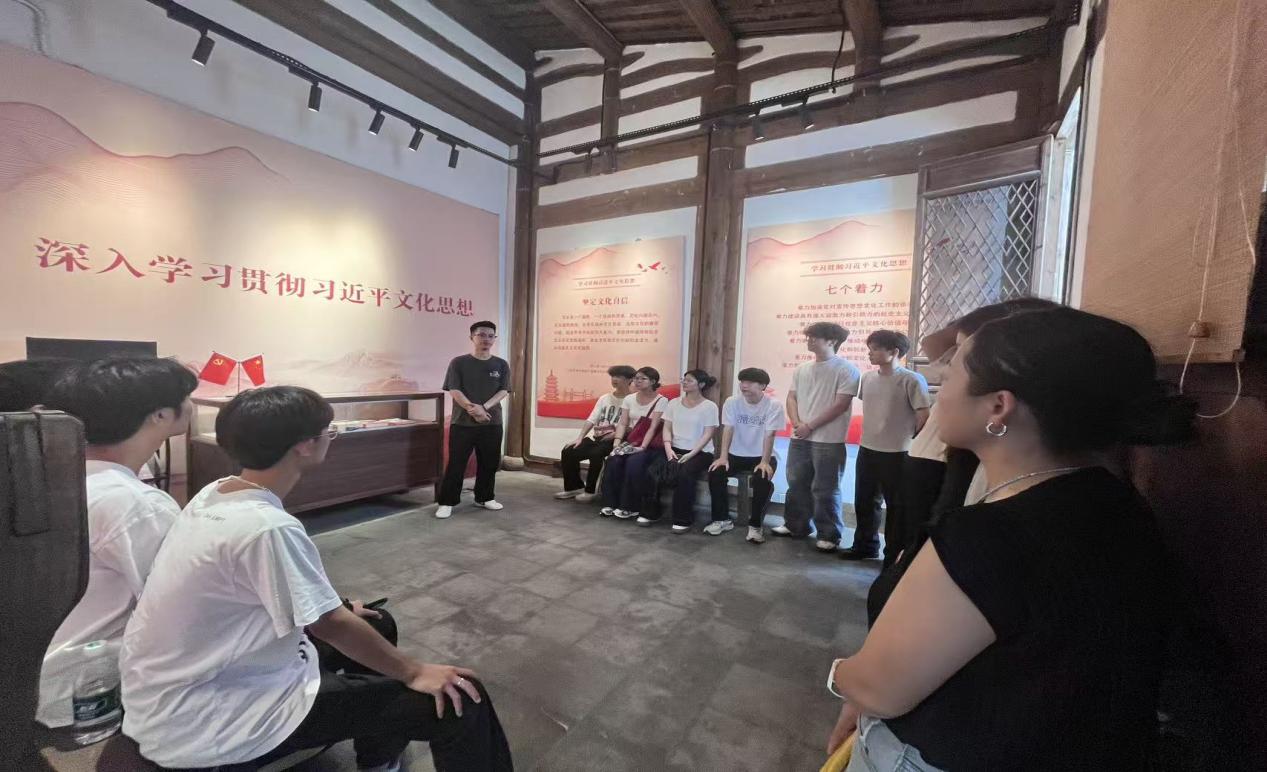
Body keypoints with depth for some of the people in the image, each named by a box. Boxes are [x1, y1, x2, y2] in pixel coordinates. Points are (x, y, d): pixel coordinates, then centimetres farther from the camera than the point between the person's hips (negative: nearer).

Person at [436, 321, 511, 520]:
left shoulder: (501, 365, 5)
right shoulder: (458, 362, -1)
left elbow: (503, 391, -3)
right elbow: (454, 390, -8)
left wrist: (484, 408, -18)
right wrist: (472, 408, -21)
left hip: (492, 423, 3)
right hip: (462, 423, -2)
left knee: (489, 463, 11)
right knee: (456, 463, 1)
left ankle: (484, 498, 28)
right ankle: (446, 502, 12)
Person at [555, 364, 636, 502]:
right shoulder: (604, 398, 16)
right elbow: (591, 420, 8)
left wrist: (616, 434, -23)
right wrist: (579, 438, -4)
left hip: (614, 440, -6)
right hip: (596, 438, 6)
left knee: (595, 454, -33)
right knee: (568, 451, -9)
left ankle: (590, 490, -13)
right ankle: (574, 486, 8)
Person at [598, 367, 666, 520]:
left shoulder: (661, 401, -5)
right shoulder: (629, 399, 10)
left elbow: (653, 427, -13)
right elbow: (622, 424, 3)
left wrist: (642, 447, -22)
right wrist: (617, 442, -13)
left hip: (649, 445, -4)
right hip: (629, 442, 4)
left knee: (633, 463, -32)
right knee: (613, 461, -25)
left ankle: (629, 507, -18)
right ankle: (610, 504, -14)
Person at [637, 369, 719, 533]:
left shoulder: (709, 406, -3)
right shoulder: (674, 403, 10)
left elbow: (708, 434, -8)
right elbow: (667, 428, 8)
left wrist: (691, 454, -18)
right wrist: (668, 448, -10)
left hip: (700, 452, -4)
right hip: (675, 449, 4)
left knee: (684, 475, -33)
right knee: (652, 471, -20)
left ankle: (683, 520, -16)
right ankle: (650, 513, -3)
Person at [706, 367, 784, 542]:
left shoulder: (773, 406, -11)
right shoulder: (732, 402, -4)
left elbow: (769, 435, -17)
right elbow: (728, 430, -9)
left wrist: (764, 462, -27)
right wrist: (723, 457, -20)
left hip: (762, 456, -2)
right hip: (736, 454, 3)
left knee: (763, 479, -32)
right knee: (715, 473, -21)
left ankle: (755, 525, -13)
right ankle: (722, 519, -3)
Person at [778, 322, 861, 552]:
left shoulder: (845, 369, -7)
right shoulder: (802, 369, 12)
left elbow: (841, 405, -13)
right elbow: (791, 398, 11)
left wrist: (810, 426, -13)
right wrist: (797, 424, -7)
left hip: (829, 440, -6)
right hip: (799, 438, 6)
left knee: (825, 490, 0)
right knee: (796, 484, 14)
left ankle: (829, 535, 14)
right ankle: (795, 525, 29)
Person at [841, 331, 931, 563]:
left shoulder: (912, 380, -14)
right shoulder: (868, 378, 5)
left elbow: (924, 416, -11)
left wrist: (910, 442, -3)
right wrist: (870, 435, 13)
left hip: (897, 454, -6)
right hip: (867, 450, 7)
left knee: (896, 506, 6)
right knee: (864, 501, 15)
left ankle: (894, 554, 21)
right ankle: (865, 545, 32)